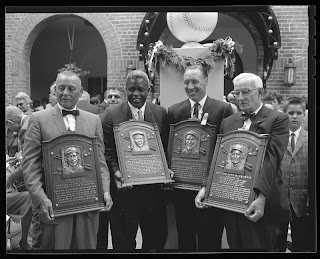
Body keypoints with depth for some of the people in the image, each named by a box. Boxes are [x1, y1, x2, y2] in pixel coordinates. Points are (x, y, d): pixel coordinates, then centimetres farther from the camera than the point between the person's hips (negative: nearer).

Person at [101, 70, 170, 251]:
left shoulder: (161, 113, 4)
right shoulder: (111, 114, -2)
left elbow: (166, 148, 6)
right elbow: (108, 151, -2)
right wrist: (116, 172, -17)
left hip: (154, 187, 2)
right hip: (125, 187, -2)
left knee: (157, 237, 14)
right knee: (124, 241, 10)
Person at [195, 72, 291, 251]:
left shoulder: (278, 119, -4)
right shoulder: (227, 122, 13)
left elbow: (271, 158, -16)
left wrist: (261, 197, -26)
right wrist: (205, 186, -5)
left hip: (261, 203, -5)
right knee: (235, 246, 14)